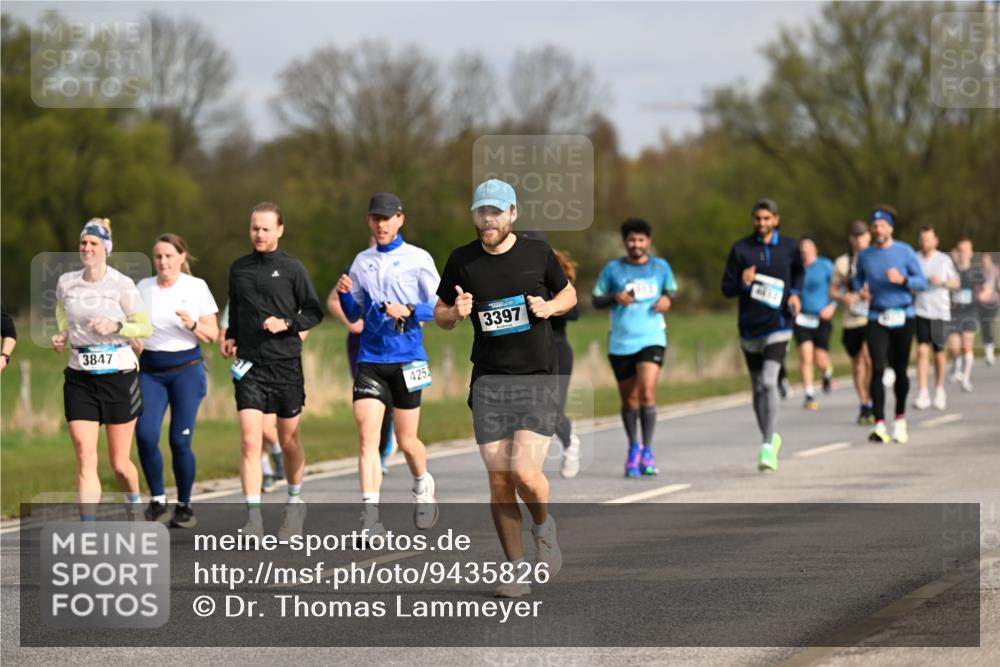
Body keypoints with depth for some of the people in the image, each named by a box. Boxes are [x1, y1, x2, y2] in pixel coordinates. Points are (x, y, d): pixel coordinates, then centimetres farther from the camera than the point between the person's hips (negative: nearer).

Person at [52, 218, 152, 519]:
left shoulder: (122, 285, -8)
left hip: (119, 375, -2)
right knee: (85, 459, -11)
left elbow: (145, 327, -3)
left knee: (120, 463, 6)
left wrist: (115, 326, -19)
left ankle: (134, 502, 40)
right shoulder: (66, 283, 3)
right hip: (80, 378, 2)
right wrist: (62, 334, 7)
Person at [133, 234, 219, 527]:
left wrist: (192, 324, -18)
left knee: (180, 440, -5)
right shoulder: (143, 287, 8)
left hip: (186, 369, -2)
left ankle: (184, 506, 10)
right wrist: (133, 339, -7)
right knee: (145, 435, -13)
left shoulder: (196, 287, 1)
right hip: (150, 371, 2)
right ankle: (157, 500, 4)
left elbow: (212, 335, 2)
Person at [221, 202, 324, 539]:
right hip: (249, 366, 1)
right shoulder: (239, 269, 8)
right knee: (250, 441, -11)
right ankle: (253, 517, -14)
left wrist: (287, 324, -14)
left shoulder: (292, 268, -2)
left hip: (286, 364, -1)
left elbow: (314, 312, 2)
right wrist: (230, 337, 6)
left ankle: (295, 501, 35)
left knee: (289, 439, 12)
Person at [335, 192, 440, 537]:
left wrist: (408, 311, -18)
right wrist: (344, 294, -1)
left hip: (406, 359, -2)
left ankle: (423, 485, 38)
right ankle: (370, 516, -16)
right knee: (367, 436, -12)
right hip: (370, 359, 2)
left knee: (406, 441, 6)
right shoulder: (362, 262, 11)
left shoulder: (418, 259, 0)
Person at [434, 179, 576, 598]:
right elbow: (440, 315, 15)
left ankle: (543, 526, 17)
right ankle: (515, 569, 10)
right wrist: (455, 312, -8)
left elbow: (569, 294, 17)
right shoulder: (462, 261, 5)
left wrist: (549, 307, -5)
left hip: (538, 378, -2)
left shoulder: (537, 252, 3)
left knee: (524, 472, -16)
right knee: (499, 482, -1)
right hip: (488, 381, 2)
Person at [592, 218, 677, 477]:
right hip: (620, 343, 1)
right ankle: (633, 447, 30)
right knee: (629, 399, 8)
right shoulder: (612, 269, 3)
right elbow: (596, 300, 9)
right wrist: (615, 297, -11)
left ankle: (647, 451, -10)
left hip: (652, 339, -1)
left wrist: (667, 299, -1)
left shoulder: (661, 266, 7)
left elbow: (670, 289, 22)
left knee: (647, 392, -19)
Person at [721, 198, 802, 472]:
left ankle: (767, 448, -18)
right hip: (750, 329, 2)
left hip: (778, 327, -2)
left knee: (769, 383, -18)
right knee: (758, 388, 11)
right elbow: (726, 287, 1)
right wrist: (742, 283, -20)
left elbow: (799, 272, 22)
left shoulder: (789, 247, 2)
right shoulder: (740, 249, 0)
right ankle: (771, 437, 33)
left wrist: (796, 294, 3)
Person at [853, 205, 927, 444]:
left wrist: (902, 280, -19)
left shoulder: (905, 252, -1)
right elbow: (858, 279, 21)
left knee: (900, 370, 7)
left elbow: (922, 281, 0)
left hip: (902, 317, -1)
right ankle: (879, 426, -17)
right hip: (876, 319, 1)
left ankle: (900, 420, 25)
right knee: (877, 369, -13)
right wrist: (861, 290, -1)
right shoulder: (865, 255, 6)